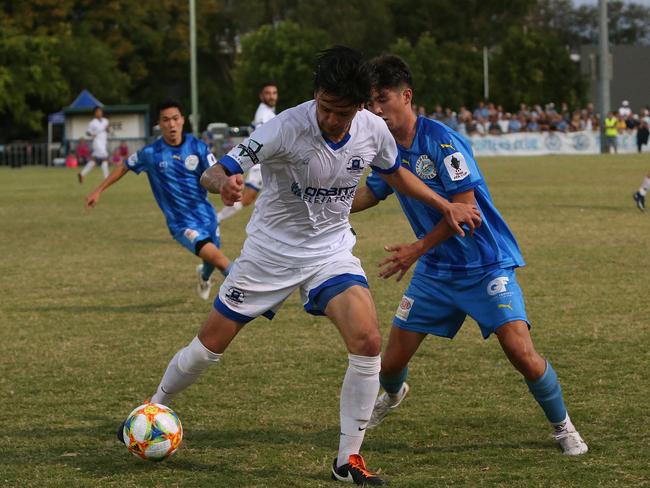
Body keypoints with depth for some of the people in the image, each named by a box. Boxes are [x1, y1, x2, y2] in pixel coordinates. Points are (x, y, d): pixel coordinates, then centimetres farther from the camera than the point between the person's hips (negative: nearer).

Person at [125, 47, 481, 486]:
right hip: (272, 250, -2)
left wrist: (446, 206, 10)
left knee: (368, 342, -20)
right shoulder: (286, 128, -26)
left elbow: (395, 173, 12)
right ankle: (155, 408, 36)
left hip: (332, 251, 2)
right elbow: (212, 174, -27)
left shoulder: (374, 130, -12)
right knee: (210, 345, 6)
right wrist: (224, 183, -50)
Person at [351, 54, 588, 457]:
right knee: (392, 362, 5)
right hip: (435, 271, 6)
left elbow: (464, 206, -22)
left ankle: (563, 427, 3)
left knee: (521, 352, -19)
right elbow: (370, 195, 20)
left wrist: (416, 250, -21)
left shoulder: (441, 140, -20)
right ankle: (392, 395, 42)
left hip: (486, 265, -6)